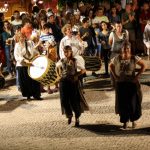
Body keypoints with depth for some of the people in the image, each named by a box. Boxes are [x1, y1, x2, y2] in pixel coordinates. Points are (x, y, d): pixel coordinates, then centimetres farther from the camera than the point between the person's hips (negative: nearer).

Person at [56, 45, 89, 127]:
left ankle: (77, 118, 16)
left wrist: (76, 75, -8)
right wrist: (59, 75, 12)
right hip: (63, 82, 3)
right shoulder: (61, 61, 4)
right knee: (64, 100, -1)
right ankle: (69, 115, 23)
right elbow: (57, 66, 25)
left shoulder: (75, 61, -5)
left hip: (73, 82, -3)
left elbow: (83, 70, -2)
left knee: (74, 101, -1)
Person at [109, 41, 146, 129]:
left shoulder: (134, 58, -9)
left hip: (132, 83, -2)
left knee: (133, 102, 2)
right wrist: (115, 76, 3)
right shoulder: (117, 58, -3)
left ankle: (133, 120, 21)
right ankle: (125, 121, 18)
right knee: (122, 103, 4)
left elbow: (143, 66, -2)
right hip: (121, 84, 2)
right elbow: (111, 66, 13)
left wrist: (137, 76, -8)